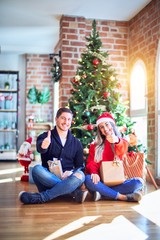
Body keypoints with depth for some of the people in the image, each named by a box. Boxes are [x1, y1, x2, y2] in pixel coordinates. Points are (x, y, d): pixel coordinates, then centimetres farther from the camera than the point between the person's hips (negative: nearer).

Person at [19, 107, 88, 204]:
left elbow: (80, 166, 10)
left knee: (80, 175, -31)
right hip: (48, 180, -1)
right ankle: (76, 192, -34)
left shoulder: (76, 143, 12)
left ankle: (40, 197, -32)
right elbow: (40, 148, -21)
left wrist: (71, 172, -14)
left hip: (68, 179, 2)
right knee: (37, 169, -33)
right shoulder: (45, 137, 3)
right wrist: (43, 146, -48)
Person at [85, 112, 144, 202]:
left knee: (139, 182, -26)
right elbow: (91, 163, 2)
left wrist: (116, 141, -35)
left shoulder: (123, 142, 11)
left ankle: (102, 194, -30)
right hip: (101, 182, 0)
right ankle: (122, 197, -30)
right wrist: (94, 173, -22)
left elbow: (121, 154, -13)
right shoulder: (95, 145, 13)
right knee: (88, 180, -33)